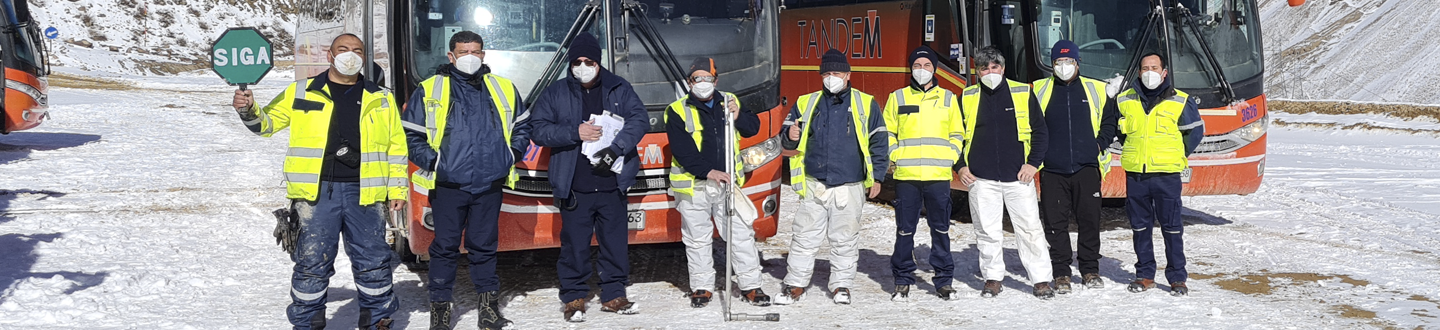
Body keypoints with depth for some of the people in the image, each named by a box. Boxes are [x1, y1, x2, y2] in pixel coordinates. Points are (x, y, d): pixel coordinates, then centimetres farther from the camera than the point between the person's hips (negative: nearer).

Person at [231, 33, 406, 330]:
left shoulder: (381, 99, 13)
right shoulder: (301, 92, 10)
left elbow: (396, 147, 13)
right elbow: (268, 123, 14)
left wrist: (397, 189, 6)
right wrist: (248, 111, -8)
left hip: (364, 194, 1)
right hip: (316, 193, -1)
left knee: (373, 262, 5)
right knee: (312, 262, 1)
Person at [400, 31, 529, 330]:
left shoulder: (503, 89, 11)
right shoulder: (429, 91, 2)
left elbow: (522, 125, 23)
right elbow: (410, 135, 4)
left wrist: (512, 154, 10)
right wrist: (431, 161, -6)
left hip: (490, 184, 2)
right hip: (447, 185, -2)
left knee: (485, 245, 9)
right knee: (445, 246, 2)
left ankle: (489, 302, 19)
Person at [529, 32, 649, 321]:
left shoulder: (620, 89, 7)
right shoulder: (555, 93, 6)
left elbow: (640, 119, -4)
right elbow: (538, 129, -1)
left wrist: (616, 148, -18)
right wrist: (574, 132, -15)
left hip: (612, 186, 1)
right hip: (574, 188, -1)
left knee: (615, 243, 8)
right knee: (575, 245, 3)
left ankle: (613, 296, 21)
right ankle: (574, 298, 16)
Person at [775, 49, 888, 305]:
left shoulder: (866, 104, 5)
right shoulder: (806, 104, 10)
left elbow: (879, 142, 6)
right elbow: (788, 138, 15)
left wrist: (877, 177, 2)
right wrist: (790, 135, -9)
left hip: (850, 188, -1)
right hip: (814, 186, 1)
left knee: (844, 240, 6)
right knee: (805, 237, 2)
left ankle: (841, 285, 18)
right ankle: (796, 284, 12)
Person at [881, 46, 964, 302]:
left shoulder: (948, 98, 11)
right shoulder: (897, 98, 8)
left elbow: (957, 134, 16)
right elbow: (887, 133, 11)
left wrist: (950, 158, 1)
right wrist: (894, 156, -3)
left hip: (939, 176, 1)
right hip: (906, 176, -1)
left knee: (941, 230, 4)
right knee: (905, 230, 1)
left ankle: (944, 280, 13)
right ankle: (902, 281, 10)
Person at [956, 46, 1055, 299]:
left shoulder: (1023, 93, 4)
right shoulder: (967, 98, 7)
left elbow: (1040, 131, 8)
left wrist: (1033, 163, -2)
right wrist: (961, 166, 2)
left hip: (1018, 176, -1)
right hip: (981, 179, 1)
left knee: (1030, 228, 0)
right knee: (987, 231, 5)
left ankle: (1041, 279, 10)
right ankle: (992, 277, 19)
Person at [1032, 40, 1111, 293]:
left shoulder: (1096, 89, 7)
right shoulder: (1039, 90, 5)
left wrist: (1102, 147, 9)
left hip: (1086, 168, 1)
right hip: (1052, 170, 0)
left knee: (1089, 221, 3)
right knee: (1056, 224, 1)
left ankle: (1090, 271, 15)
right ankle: (1061, 274, 9)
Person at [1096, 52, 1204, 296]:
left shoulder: (1181, 102, 2)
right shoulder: (1124, 101, 6)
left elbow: (1196, 130, 12)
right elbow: (1109, 126, 19)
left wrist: (1179, 154, 5)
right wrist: (1130, 150, 8)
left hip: (1167, 174, -2)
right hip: (1135, 175, 3)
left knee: (1172, 227, -1)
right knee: (1140, 227, 9)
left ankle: (1177, 278, 8)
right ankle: (1145, 275, 19)